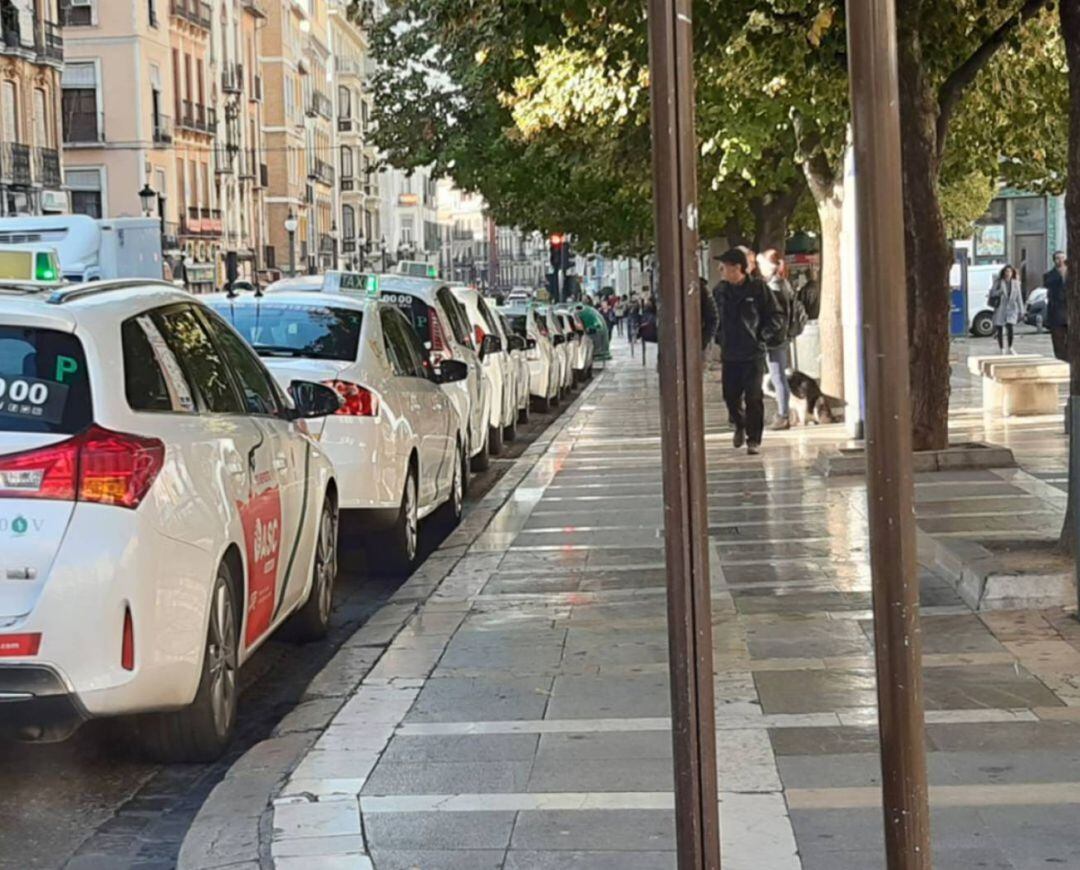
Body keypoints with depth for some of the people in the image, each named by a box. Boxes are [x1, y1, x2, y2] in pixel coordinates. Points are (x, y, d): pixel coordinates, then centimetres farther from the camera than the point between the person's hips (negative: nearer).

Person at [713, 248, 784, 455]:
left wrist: (762, 336, -9)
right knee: (731, 395, 5)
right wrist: (719, 338, 7)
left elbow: (776, 317, -1)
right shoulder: (720, 291, 6)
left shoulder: (758, 288, -6)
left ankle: (754, 439, 5)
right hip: (729, 354, 4)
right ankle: (739, 426, 33)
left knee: (753, 398, -4)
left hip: (753, 353, -4)